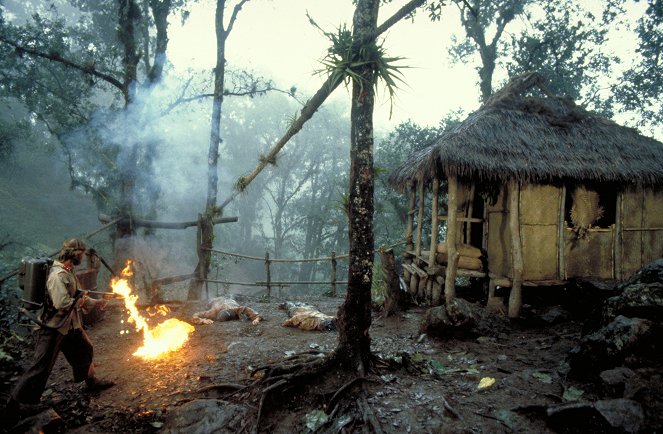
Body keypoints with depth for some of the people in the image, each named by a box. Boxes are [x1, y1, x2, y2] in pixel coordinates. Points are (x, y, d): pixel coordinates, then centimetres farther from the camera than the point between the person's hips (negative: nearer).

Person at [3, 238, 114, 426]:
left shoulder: (69, 272, 7)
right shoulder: (58, 275, -25)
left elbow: (77, 296, 19)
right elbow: (63, 304, -31)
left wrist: (95, 302, 18)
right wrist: (80, 301, -14)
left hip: (71, 325, 10)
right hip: (53, 328, -10)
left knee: (84, 350, 20)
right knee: (41, 367, -4)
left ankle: (91, 382, 39)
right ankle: (14, 401, 10)